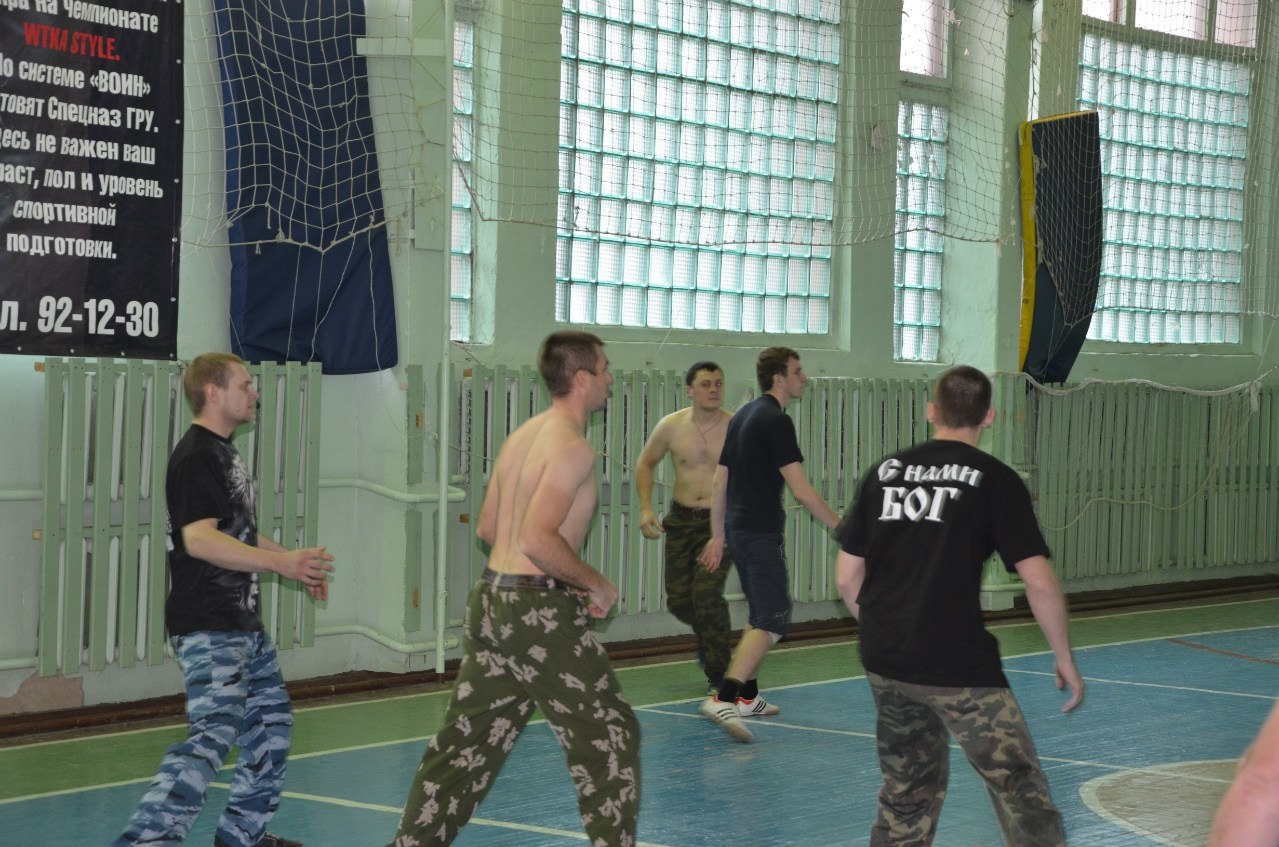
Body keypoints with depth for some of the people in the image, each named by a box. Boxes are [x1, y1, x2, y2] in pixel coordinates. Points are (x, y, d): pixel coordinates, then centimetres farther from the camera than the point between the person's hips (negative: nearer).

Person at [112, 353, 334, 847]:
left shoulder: (222, 453, 17)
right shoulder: (195, 457, -15)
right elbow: (198, 539, -27)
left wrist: (297, 564, 25)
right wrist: (280, 563, -32)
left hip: (241, 623, 11)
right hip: (207, 627, -11)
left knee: (271, 720, 17)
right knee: (215, 733, -19)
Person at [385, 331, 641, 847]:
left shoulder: (521, 436, 13)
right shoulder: (573, 448, -14)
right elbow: (539, 539, -25)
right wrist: (596, 584, -12)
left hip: (492, 598, 9)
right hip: (539, 610, -9)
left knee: (466, 741, 14)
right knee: (608, 737, 4)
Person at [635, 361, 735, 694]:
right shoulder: (671, 426, -4)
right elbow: (645, 463, 11)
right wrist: (645, 507, 1)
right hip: (681, 520, 3)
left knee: (706, 595, -16)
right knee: (678, 600, 6)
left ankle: (719, 674, 0)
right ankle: (708, 635, 41)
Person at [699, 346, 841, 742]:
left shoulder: (742, 416, 15)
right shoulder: (776, 421, -13)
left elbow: (719, 482, 18)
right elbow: (800, 489, -17)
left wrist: (717, 535, 23)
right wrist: (840, 527, -9)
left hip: (737, 529, 10)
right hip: (762, 532, -10)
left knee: (760, 615, 20)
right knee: (772, 621, -12)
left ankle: (748, 697, 26)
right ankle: (724, 698, -25)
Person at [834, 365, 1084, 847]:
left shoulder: (884, 472, 9)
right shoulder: (995, 479, -3)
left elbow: (847, 578, 10)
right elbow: (1038, 580, -8)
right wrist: (1065, 659, 3)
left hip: (884, 663, 5)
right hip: (959, 667, -5)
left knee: (907, 791, 21)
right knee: (1020, 790, -3)